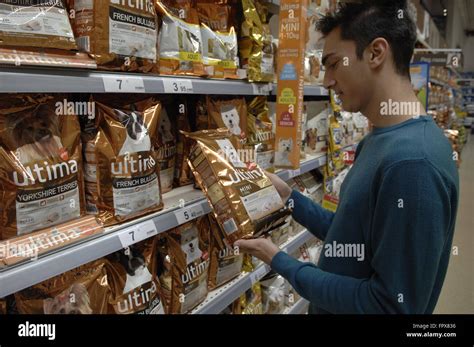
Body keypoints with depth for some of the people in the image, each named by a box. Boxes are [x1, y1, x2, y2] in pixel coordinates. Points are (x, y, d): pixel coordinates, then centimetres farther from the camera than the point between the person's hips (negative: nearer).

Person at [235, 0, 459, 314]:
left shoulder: (413, 162, -29)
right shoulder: (378, 140, 2)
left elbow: (394, 304, -27)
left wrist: (280, 262, -20)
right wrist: (289, 197, 0)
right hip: (333, 303, 8)